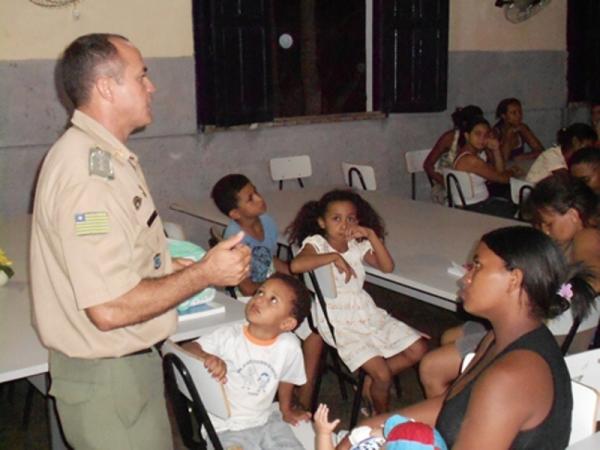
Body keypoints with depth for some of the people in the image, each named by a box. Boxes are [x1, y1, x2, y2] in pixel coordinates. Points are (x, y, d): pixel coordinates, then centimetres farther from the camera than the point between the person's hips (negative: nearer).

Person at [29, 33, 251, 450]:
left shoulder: (101, 154, 7)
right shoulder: (88, 172, -27)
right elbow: (110, 309, -30)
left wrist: (169, 265, 8)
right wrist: (205, 274, -20)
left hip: (129, 362, 10)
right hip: (108, 379, -10)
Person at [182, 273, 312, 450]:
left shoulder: (289, 346, -12)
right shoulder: (228, 336, -18)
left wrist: (286, 409, 23)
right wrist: (207, 357, -45)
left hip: (266, 420, 3)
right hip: (226, 428, -3)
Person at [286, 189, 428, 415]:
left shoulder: (358, 245, 9)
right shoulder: (316, 243, -8)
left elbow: (387, 266, -1)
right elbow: (295, 265, -29)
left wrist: (372, 235, -8)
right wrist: (334, 257, -25)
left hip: (367, 313, 7)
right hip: (338, 323, -7)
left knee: (418, 349, 2)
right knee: (383, 375, -17)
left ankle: (371, 381, 15)